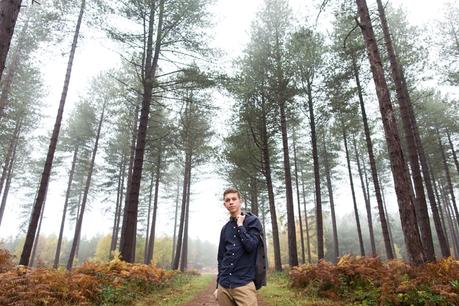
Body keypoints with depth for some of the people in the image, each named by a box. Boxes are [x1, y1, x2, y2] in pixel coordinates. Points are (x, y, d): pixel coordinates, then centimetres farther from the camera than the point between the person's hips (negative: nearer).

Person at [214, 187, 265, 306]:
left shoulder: (252, 221, -1)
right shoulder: (225, 228, 12)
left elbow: (250, 246, -14)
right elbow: (221, 257, 15)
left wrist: (240, 225, -8)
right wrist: (218, 285, 14)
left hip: (244, 284, -4)